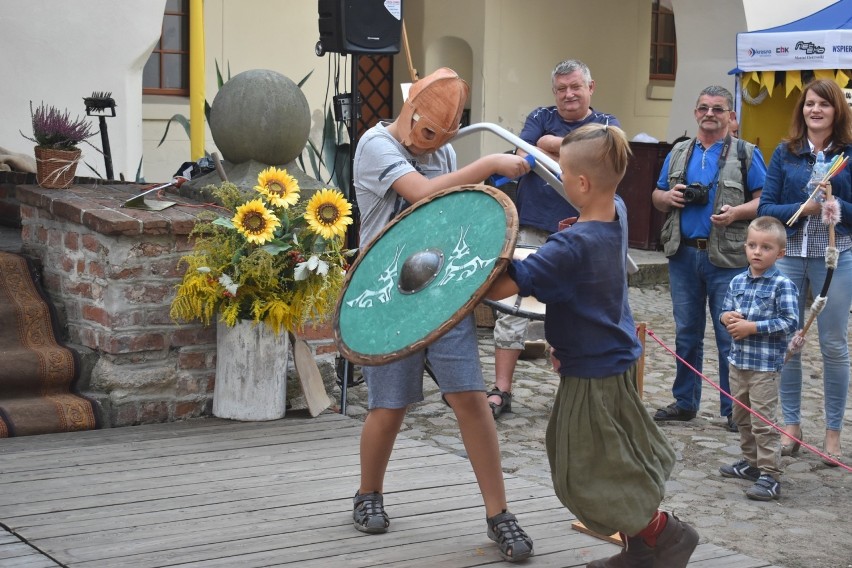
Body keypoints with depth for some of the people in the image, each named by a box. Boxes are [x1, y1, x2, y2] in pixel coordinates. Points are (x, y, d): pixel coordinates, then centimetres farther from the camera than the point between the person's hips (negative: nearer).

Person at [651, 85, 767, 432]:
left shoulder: (746, 154, 1)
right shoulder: (679, 153, 13)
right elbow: (657, 196, 19)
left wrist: (737, 212, -20)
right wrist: (669, 197, -3)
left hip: (727, 259, -4)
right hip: (683, 254, 4)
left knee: (730, 336, -1)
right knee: (686, 333, 12)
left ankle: (733, 409, 9)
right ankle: (685, 402, 23)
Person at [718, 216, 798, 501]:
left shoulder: (783, 285, -13)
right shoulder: (738, 281, 6)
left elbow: (790, 322, -18)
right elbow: (725, 309, 17)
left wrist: (752, 327, -20)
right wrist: (728, 318, -7)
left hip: (766, 365, -7)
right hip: (738, 360, 7)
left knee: (763, 421, -7)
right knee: (742, 417, 19)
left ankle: (770, 475, -1)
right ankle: (751, 462, 35)